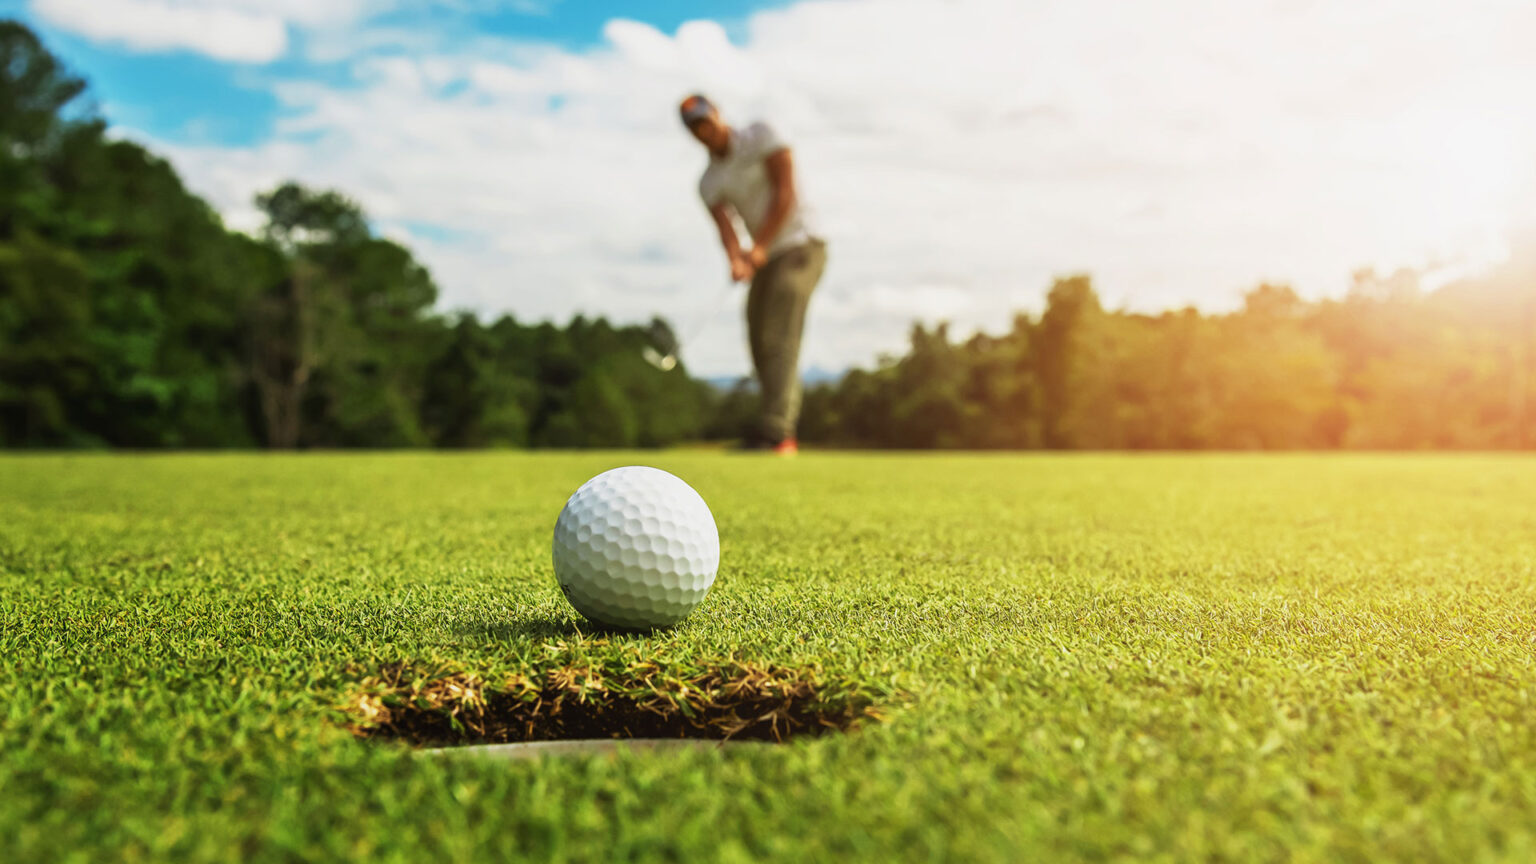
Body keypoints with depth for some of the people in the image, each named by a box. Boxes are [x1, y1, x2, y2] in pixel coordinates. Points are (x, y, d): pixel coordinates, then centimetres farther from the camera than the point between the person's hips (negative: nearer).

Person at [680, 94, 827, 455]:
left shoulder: (761, 136, -3)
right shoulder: (709, 183, 9)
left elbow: (785, 191, -12)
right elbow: (725, 227, -6)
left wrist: (759, 247, -20)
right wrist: (736, 261, -28)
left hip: (800, 246, -6)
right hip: (765, 261, 7)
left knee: (779, 340, -19)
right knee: (761, 344, 2)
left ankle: (776, 432, -25)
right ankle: (784, 435, 9)